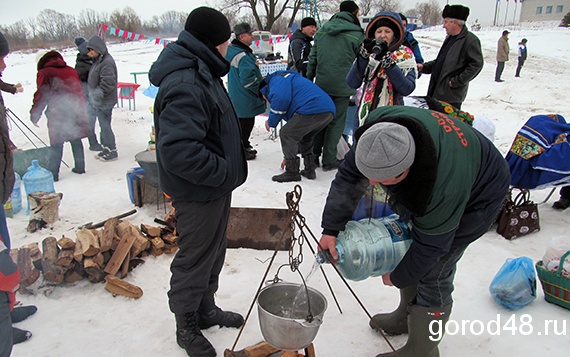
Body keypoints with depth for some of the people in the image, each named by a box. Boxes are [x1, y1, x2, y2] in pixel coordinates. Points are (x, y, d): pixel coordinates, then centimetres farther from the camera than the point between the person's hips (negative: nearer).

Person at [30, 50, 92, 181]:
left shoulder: (44, 73, -3)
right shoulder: (71, 71, 14)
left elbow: (41, 96, -5)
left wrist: (34, 115, 3)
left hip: (57, 115, -5)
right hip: (75, 112, 5)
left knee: (56, 144, 0)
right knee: (76, 140, 15)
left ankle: (53, 173, 3)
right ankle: (80, 167, 21)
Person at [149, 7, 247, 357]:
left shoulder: (202, 73, 8)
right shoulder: (184, 86, -27)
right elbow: (178, 151, -35)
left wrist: (227, 170, 13)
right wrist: (223, 172, -24)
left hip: (216, 184, 10)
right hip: (197, 192, -10)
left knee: (214, 252, 24)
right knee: (194, 259, 9)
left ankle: (206, 309, 45)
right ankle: (186, 325, 32)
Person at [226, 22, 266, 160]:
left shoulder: (231, 50, 10)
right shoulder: (243, 55, -23)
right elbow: (248, 80, -27)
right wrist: (262, 90, -13)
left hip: (236, 96, 10)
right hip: (245, 98, -10)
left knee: (243, 123, 21)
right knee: (245, 124, 1)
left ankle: (244, 146, 34)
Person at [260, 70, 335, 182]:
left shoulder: (276, 79, 13)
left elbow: (281, 98, -14)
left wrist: (271, 121, 2)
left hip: (312, 109, -10)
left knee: (285, 134, 2)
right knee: (304, 138, 28)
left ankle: (292, 172, 6)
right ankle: (309, 170, 27)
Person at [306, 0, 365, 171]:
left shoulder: (322, 30, 8)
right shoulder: (357, 34, -6)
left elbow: (312, 57, 10)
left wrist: (309, 80, 16)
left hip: (321, 83, 5)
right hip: (342, 85, -4)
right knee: (336, 122, 4)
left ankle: (314, 155, 21)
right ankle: (329, 160, 9)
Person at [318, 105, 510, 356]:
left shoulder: (444, 189, -45)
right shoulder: (379, 126, -32)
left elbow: (430, 244, -29)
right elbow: (350, 175, -22)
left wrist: (397, 276, -13)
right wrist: (331, 228, -28)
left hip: (475, 198, -7)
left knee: (433, 272, -9)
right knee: (410, 256, 14)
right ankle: (408, 315, 38)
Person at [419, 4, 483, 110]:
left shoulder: (471, 40, -12)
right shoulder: (450, 38, 16)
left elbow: (476, 64, -16)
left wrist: (456, 81, -17)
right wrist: (424, 67, 11)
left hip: (452, 94, -9)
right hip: (437, 90, 9)